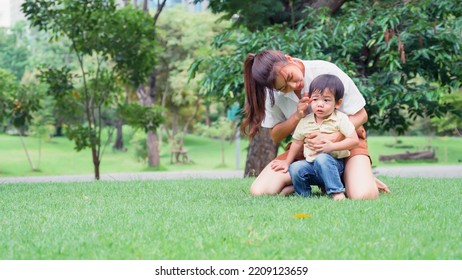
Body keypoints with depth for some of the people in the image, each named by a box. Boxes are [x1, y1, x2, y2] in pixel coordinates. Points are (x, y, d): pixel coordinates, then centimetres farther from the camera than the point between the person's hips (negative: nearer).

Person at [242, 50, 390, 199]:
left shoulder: (327, 71, -22)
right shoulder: (273, 92, -13)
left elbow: (360, 115, -14)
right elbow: (275, 136, -3)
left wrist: (332, 137, -32)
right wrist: (297, 116, -23)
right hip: (306, 147, 3)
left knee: (362, 195, -33)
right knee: (259, 191, -17)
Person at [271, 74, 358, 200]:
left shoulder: (341, 119, -7)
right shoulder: (305, 122, 5)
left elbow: (354, 140, -13)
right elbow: (297, 143, 18)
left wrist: (332, 146, -21)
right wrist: (287, 162, 21)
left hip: (333, 163, -4)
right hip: (311, 164, 4)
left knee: (321, 159, -36)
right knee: (295, 168, -23)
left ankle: (337, 193, -31)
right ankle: (304, 194, -2)